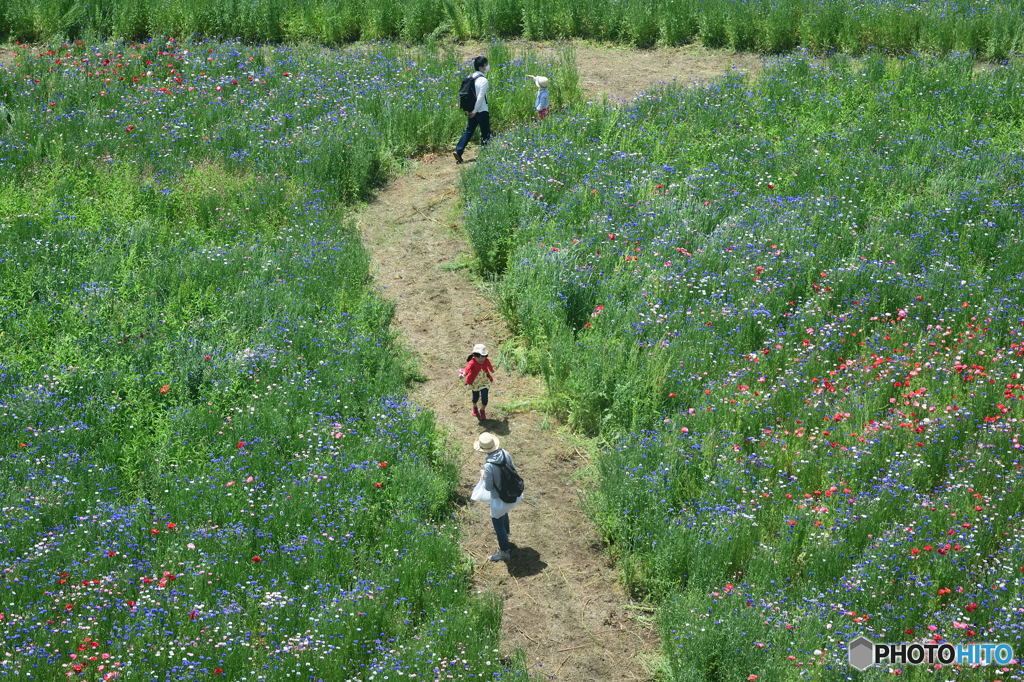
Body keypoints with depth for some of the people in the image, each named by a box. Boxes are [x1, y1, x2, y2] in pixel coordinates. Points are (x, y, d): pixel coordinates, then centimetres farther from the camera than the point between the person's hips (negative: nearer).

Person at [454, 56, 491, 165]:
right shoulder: (483, 80, -16)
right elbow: (481, 97, -21)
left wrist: (468, 109, 15)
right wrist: (475, 111, -16)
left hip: (471, 110, 7)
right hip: (482, 111, -7)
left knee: (468, 131, 8)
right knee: (485, 133, 7)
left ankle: (458, 151, -5)